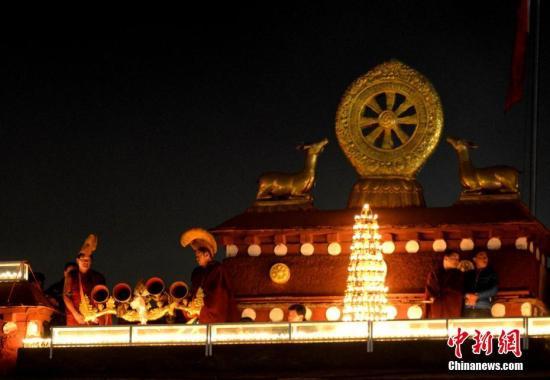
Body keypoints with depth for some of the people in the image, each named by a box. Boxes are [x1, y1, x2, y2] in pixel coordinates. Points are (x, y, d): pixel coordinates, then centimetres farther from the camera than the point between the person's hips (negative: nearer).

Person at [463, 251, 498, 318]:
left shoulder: (491, 273, 14)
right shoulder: (468, 275, 20)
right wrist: (467, 296, -10)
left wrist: (477, 296, -7)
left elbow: (494, 290, 2)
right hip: (468, 309, 2)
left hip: (483, 309, -2)